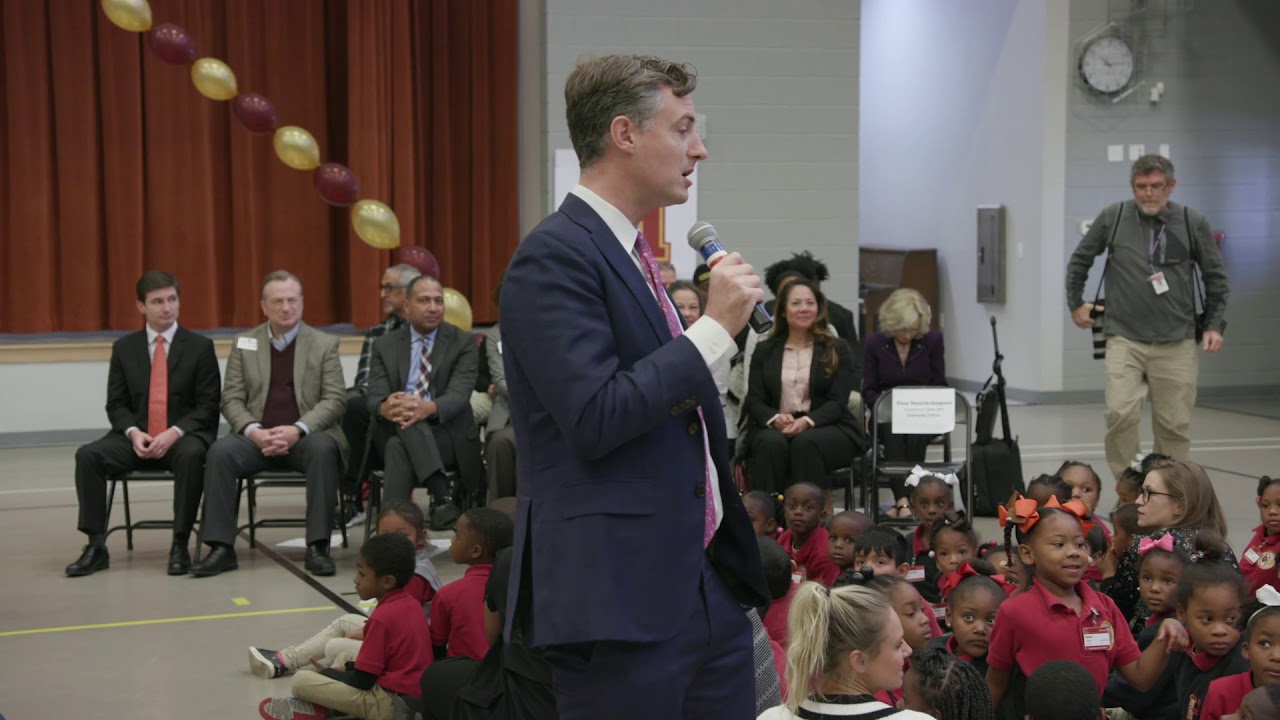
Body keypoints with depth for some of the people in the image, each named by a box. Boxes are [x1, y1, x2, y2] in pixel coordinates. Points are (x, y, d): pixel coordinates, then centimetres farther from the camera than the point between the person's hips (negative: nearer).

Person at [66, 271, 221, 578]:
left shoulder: (199, 347, 2)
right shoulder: (124, 348, 9)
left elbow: (208, 405, -3)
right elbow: (116, 404, 8)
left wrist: (174, 432, -19)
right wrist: (133, 432, -14)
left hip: (183, 436, -3)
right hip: (137, 437, 3)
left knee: (191, 455, -38)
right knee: (88, 455, -24)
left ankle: (180, 545, -28)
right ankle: (96, 546, -20)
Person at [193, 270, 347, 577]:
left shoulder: (324, 343, 6)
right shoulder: (244, 343, 11)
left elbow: (334, 399, -2)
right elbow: (232, 399, 7)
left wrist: (297, 430, -17)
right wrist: (254, 431, -14)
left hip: (306, 437, -2)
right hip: (258, 437, 2)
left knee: (323, 448, -35)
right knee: (220, 451, -28)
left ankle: (317, 546, -31)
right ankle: (222, 547, -23)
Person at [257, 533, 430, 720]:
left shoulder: (383, 617, -20)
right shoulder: (412, 604, 6)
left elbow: (362, 681, -17)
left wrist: (327, 672, 0)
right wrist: (350, 667, 10)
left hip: (389, 704, -10)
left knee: (301, 680, -9)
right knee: (345, 657, 30)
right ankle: (318, 705, 16)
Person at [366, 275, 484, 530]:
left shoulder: (463, 343, 4)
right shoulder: (385, 345, 12)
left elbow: (458, 396, -11)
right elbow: (374, 397, -1)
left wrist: (429, 408, -36)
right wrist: (385, 407, -30)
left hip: (448, 435, -2)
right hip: (393, 432, 2)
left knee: (399, 448, -34)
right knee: (405, 416, -35)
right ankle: (441, 495, -45)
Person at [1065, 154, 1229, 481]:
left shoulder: (1193, 223, 1)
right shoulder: (1113, 218, 0)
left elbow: (1215, 277, 12)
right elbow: (1079, 261, 15)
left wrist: (1215, 325, 7)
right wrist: (1075, 303, 15)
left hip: (1177, 343, 1)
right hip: (1124, 339, -1)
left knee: (1174, 425, 4)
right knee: (1120, 414, -15)